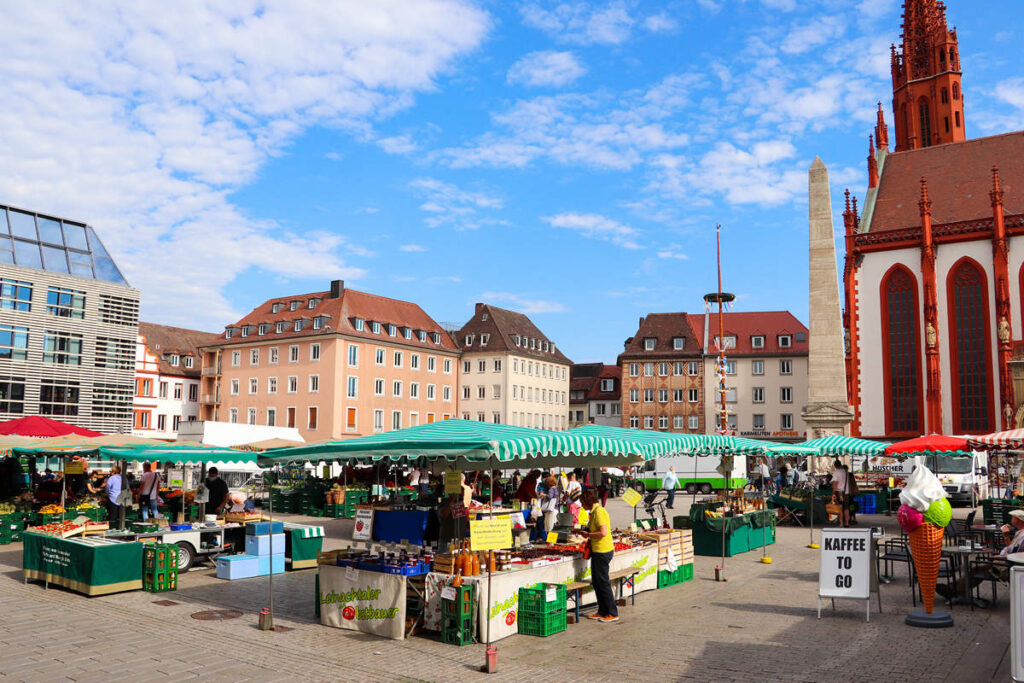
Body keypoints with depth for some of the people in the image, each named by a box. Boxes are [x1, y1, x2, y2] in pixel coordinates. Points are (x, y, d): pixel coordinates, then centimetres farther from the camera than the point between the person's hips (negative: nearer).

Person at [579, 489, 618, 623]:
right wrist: (584, 531, 12)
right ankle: (602, 612, 23)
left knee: (603, 582, -3)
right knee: (596, 582, 15)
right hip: (598, 550, 10)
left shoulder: (598, 511, -18)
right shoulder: (594, 511, 13)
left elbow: (603, 532, -25)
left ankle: (613, 614, 6)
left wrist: (588, 535, -14)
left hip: (602, 551, -10)